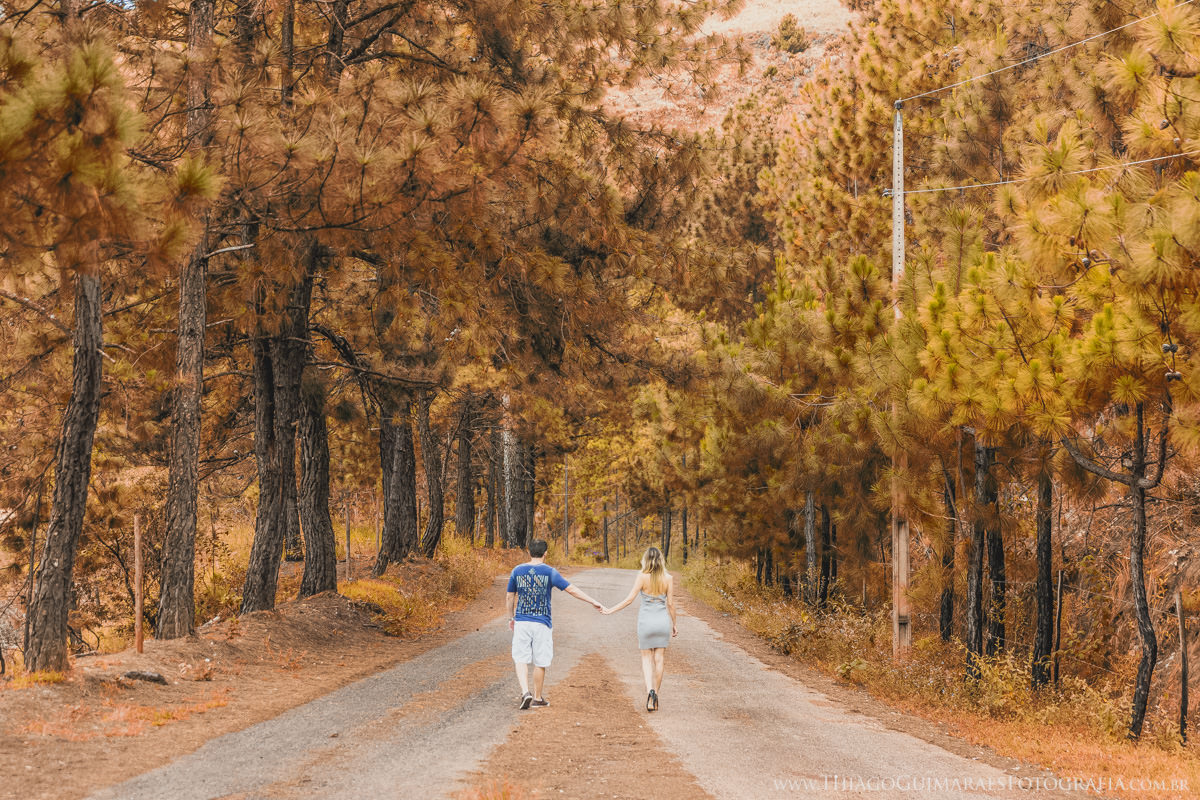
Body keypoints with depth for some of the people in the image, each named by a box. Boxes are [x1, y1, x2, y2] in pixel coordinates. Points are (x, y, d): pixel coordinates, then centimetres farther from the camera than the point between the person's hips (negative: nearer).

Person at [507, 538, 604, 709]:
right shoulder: (549, 572, -4)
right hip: (542, 623, -1)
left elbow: (510, 597, 9)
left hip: (521, 622, 1)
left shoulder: (517, 571, 3)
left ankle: (525, 692, -15)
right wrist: (593, 602, -1)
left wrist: (511, 618, 23)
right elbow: (571, 589, -6)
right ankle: (537, 698, 17)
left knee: (521, 659, 4)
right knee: (540, 662, 8)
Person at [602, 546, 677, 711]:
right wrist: (674, 624, 11)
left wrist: (610, 610, -2)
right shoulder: (668, 578, -4)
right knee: (659, 659, 10)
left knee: (647, 658, 9)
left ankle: (650, 690, -13)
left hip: (646, 620, -1)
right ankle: (655, 697, 14)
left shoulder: (642, 577, -10)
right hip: (663, 620, 2)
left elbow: (629, 599, -11)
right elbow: (671, 603, -1)